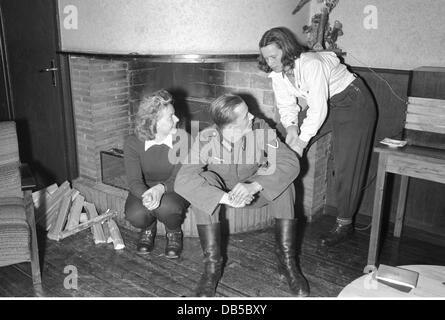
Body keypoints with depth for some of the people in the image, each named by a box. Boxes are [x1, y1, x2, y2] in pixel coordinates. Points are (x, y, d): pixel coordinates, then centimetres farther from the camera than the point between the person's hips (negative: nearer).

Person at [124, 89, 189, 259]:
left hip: (174, 189, -1)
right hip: (144, 189, 1)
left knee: (167, 207, -36)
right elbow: (134, 181, -19)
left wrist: (161, 188, -42)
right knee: (135, 215, -31)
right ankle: (148, 228, 11)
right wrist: (146, 195, -44)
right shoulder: (132, 143, -15)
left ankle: (174, 232, 3)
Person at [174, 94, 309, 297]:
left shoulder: (260, 130, -22)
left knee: (282, 181, -28)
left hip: (255, 190, 1)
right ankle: (212, 265, -24)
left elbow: (290, 162, -30)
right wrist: (226, 198, -50)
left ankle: (287, 261, -17)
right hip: (221, 191, -1)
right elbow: (183, 180, -37)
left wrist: (254, 186, -45)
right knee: (203, 181, -33)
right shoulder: (206, 140, -26)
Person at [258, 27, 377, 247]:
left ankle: (345, 223, 3)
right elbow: (286, 105, -3)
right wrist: (291, 127, -22)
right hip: (330, 105, 8)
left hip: (355, 104, -7)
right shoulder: (278, 73, -9)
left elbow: (318, 109, -34)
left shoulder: (311, 65, -33)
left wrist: (302, 141, -32)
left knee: (347, 166, -7)